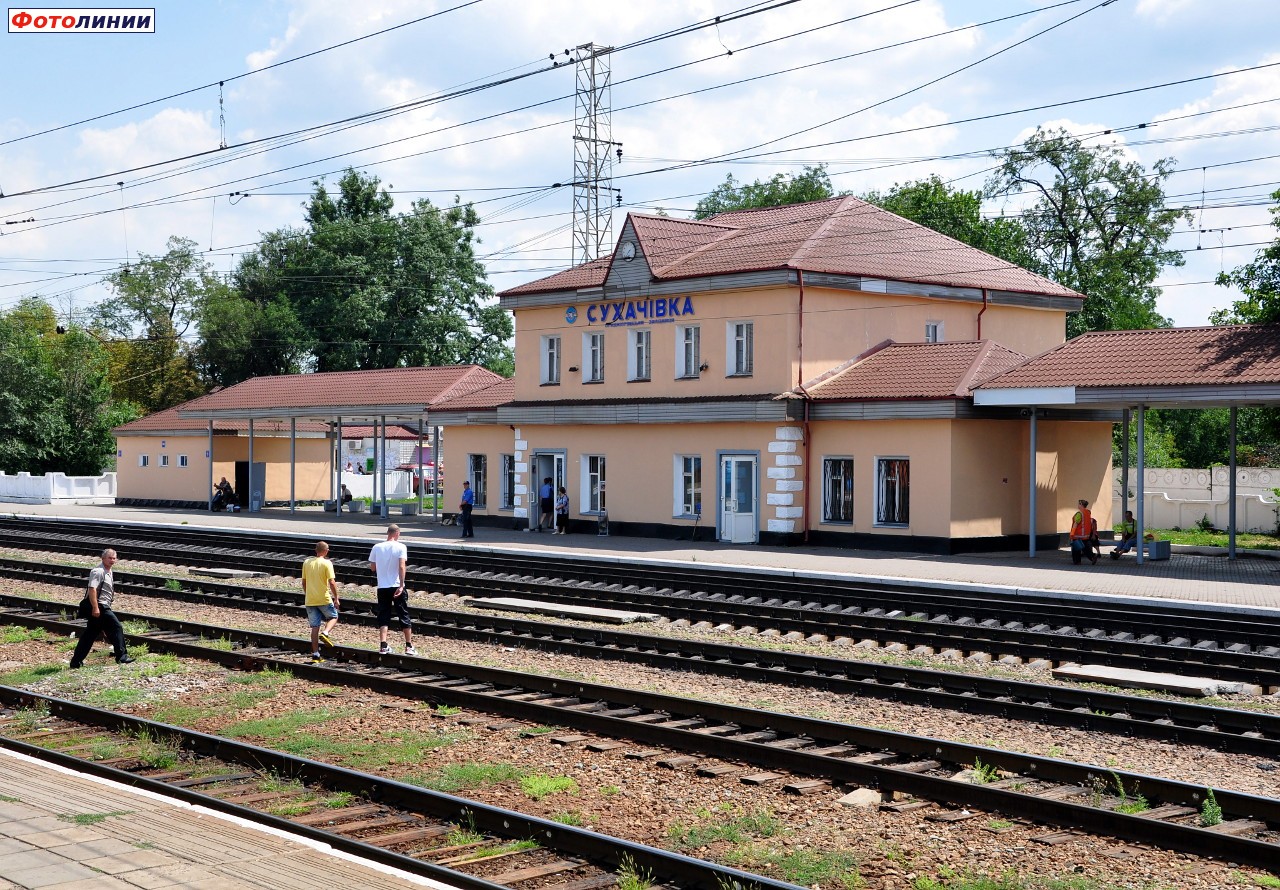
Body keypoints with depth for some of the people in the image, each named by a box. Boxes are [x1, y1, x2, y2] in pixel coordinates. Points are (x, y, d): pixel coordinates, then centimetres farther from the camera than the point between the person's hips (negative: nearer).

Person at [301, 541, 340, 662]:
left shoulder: (306, 562, 6)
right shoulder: (327, 563, -9)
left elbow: (303, 582, 11)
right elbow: (332, 583, -13)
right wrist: (336, 598, -6)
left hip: (310, 600, 4)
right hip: (324, 599, -4)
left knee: (315, 627, 8)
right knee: (333, 617, 20)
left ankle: (315, 654, 7)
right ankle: (325, 633, -9)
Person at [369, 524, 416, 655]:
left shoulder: (377, 547, 4)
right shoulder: (401, 547, -6)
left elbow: (372, 568, 9)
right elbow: (402, 566, -17)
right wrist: (401, 585, -19)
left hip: (382, 587, 2)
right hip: (397, 586, -2)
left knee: (383, 617, 7)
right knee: (404, 616, 7)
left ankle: (383, 645, -4)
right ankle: (409, 646, 9)